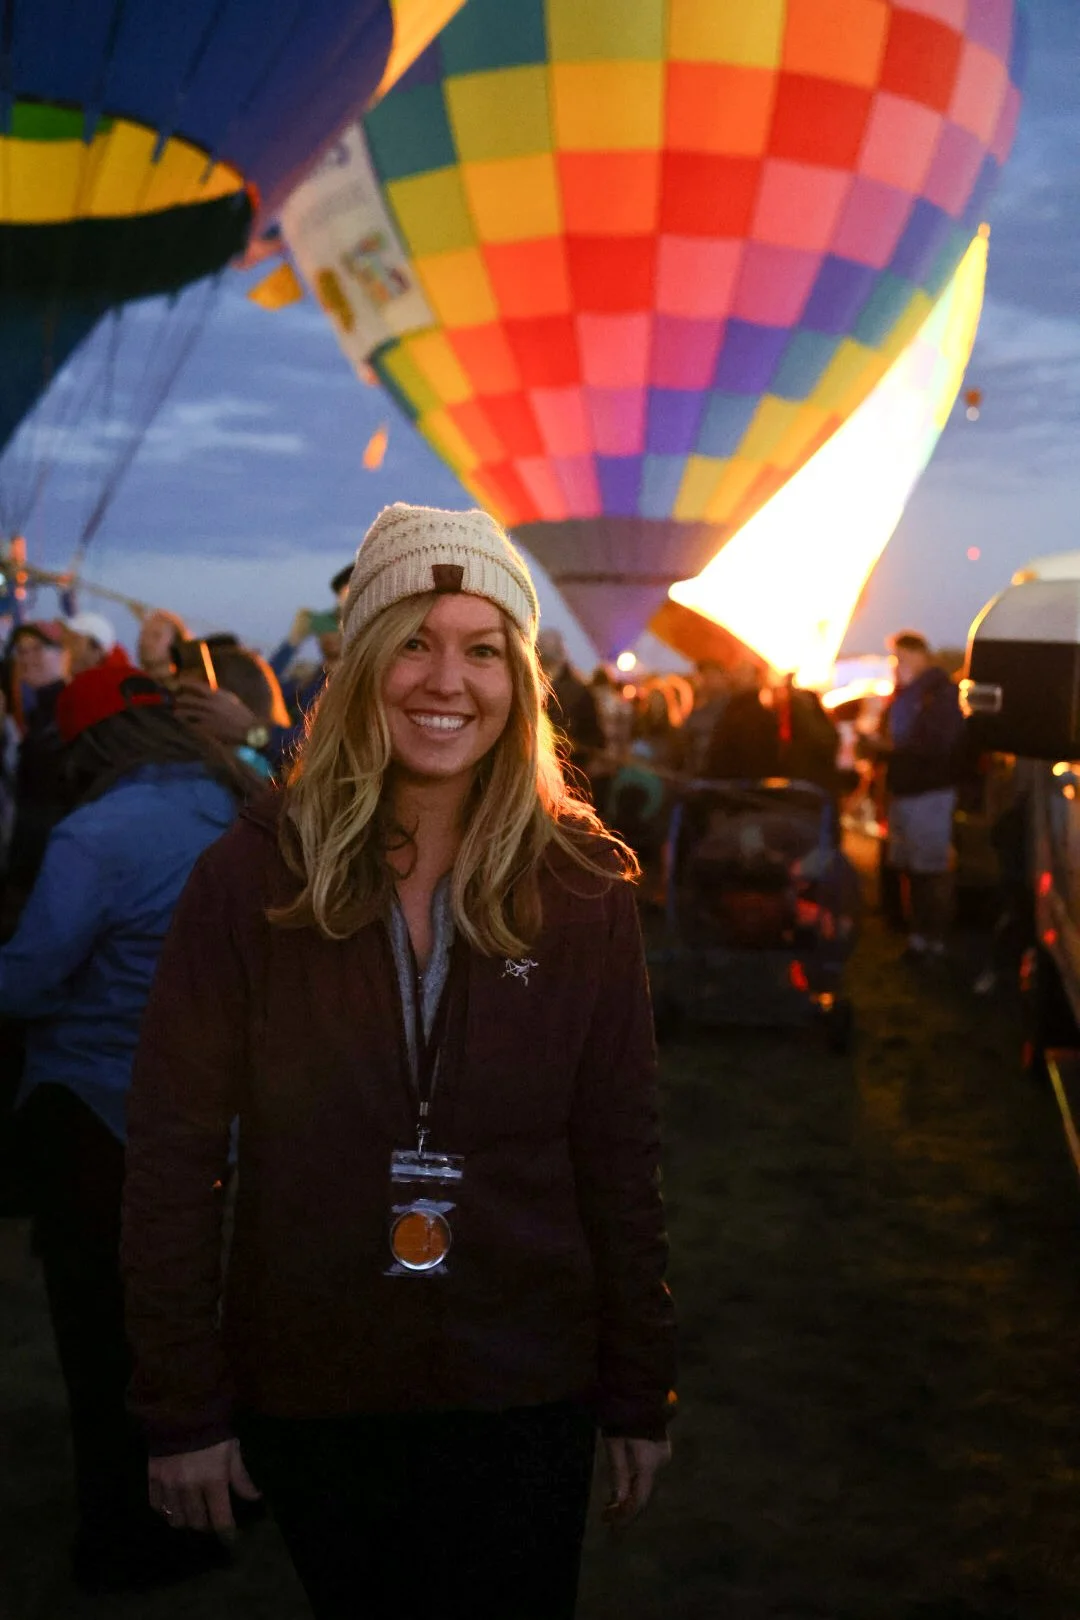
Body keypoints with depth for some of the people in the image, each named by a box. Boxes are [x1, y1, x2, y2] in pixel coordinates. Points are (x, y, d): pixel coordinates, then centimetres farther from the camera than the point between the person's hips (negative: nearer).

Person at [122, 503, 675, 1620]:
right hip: (303, 1393, 1)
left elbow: (619, 1158, 0)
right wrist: (182, 1405, -7)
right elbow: (172, 1152, -6)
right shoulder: (253, 877, -9)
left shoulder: (581, 887, -5)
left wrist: (640, 1396, 2)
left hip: (520, 1398, 0)